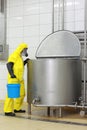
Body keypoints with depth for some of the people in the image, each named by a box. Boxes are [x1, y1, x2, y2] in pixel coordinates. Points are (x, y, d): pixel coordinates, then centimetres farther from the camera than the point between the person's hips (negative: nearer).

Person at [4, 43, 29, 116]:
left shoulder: (20, 57, 20)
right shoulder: (14, 55, -8)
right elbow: (9, 65, -19)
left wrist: (25, 62, 15)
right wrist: (11, 73, -31)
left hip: (20, 79, 10)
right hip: (13, 78, -10)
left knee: (22, 94, 14)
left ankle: (17, 108, 25)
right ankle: (8, 111, -7)